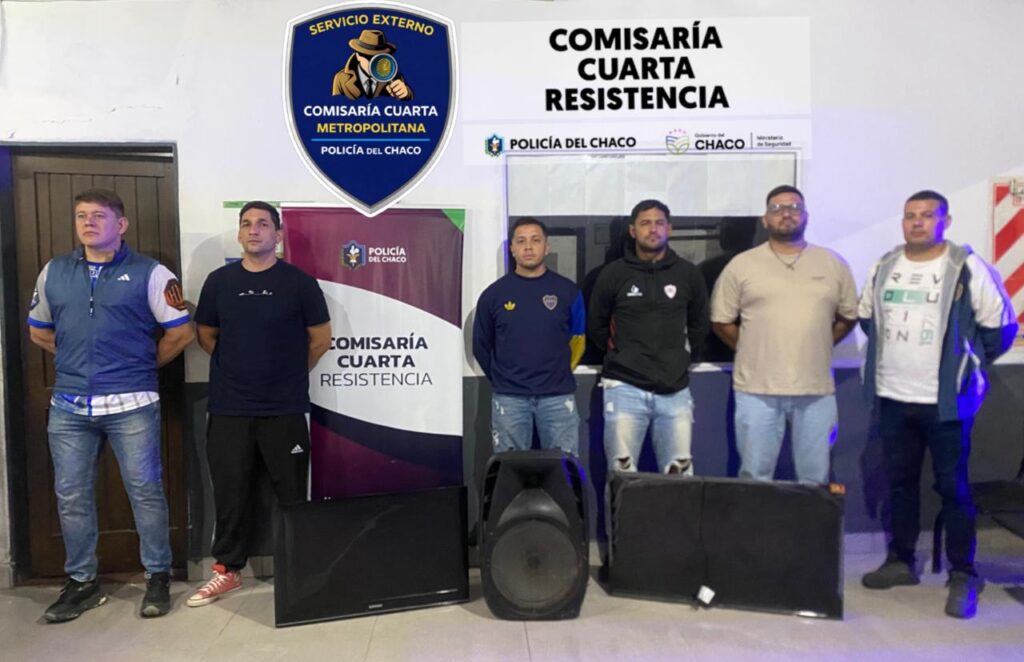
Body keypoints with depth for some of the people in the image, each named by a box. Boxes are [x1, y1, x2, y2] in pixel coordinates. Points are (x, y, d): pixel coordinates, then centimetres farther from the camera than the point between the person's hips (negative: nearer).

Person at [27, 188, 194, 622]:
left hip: (131, 405, -4)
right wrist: (76, 360, 14)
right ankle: (81, 582, 26)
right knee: (72, 496, 11)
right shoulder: (53, 272, 11)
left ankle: (158, 577, 15)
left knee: (145, 491, 1)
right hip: (68, 406, 5)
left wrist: (144, 365, 4)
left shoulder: (149, 273, -3)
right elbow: (39, 331, 22)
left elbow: (180, 332, -2)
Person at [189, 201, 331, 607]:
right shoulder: (219, 281, 6)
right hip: (228, 409, 2)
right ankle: (227, 570, 24)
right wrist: (236, 368, 12)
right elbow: (205, 335, 17)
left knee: (292, 493, 4)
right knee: (229, 493, 9)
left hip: (284, 409, -2)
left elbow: (321, 338, 4)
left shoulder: (299, 282, -2)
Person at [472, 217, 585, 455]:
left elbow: (579, 338, 10)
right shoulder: (494, 294, 2)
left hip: (558, 397, 0)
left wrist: (560, 373, 10)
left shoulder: (567, 290, 2)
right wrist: (502, 378, 11)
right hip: (509, 399, 0)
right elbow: (481, 346, 10)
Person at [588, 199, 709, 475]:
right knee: (622, 473, 3)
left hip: (675, 390, 2)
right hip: (626, 388, -1)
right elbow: (596, 325, 10)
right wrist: (621, 355, 9)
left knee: (679, 473, 7)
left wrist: (680, 356, 12)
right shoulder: (613, 274, 0)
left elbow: (699, 325, 17)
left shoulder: (688, 273, 5)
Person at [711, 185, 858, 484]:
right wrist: (753, 350, 4)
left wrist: (816, 348, 8)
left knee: (816, 480, 11)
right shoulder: (741, 265, 2)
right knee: (754, 478, 6)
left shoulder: (833, 264, 7)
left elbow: (848, 316, 16)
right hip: (757, 390, -2)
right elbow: (721, 321, 6)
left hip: (816, 390, 2)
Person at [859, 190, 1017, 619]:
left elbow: (1001, 326, -4)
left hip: (946, 401, -5)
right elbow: (867, 317, 20)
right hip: (892, 397, 5)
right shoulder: (884, 267, 6)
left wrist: (970, 361, 3)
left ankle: (963, 576, 15)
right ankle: (900, 561, 27)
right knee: (900, 481, 14)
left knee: (953, 487, 2)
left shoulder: (967, 267, -9)